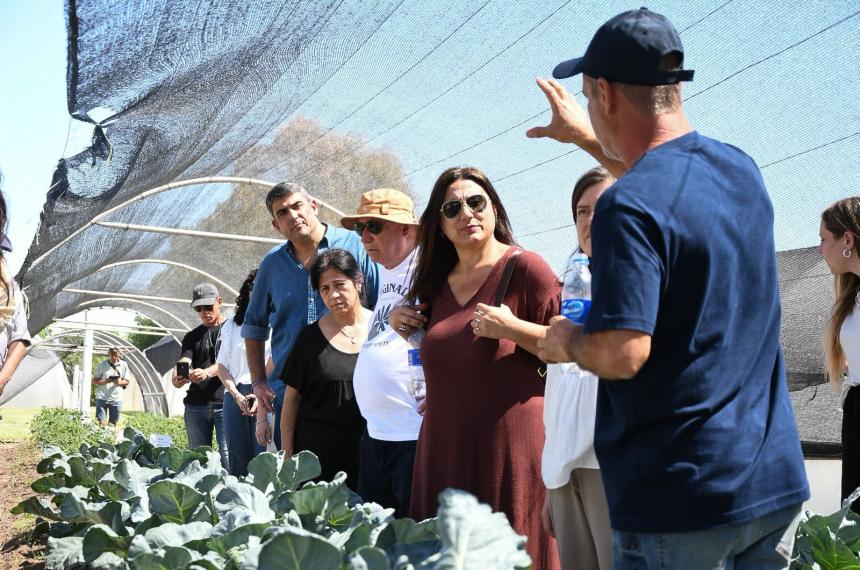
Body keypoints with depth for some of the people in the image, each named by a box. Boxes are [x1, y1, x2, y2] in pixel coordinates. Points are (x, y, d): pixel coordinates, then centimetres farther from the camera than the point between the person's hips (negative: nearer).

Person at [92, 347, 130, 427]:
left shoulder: (123, 365, 4)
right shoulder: (102, 364, 1)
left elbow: (126, 381, 9)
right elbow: (94, 381, 2)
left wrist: (120, 382, -14)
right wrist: (105, 381, -17)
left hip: (116, 399, 1)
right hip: (102, 398, -1)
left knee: (112, 424, 5)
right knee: (102, 423, -8)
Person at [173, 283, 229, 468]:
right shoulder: (192, 337, 18)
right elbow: (184, 361, 0)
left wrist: (207, 372, -28)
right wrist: (177, 378, -23)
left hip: (224, 402, -4)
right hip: (196, 404, 4)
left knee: (228, 458, -10)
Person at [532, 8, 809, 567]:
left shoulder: (628, 207, -20)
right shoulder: (743, 169, 5)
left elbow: (622, 354, -26)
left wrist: (567, 341, -5)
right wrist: (588, 138, 36)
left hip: (682, 498, -7)